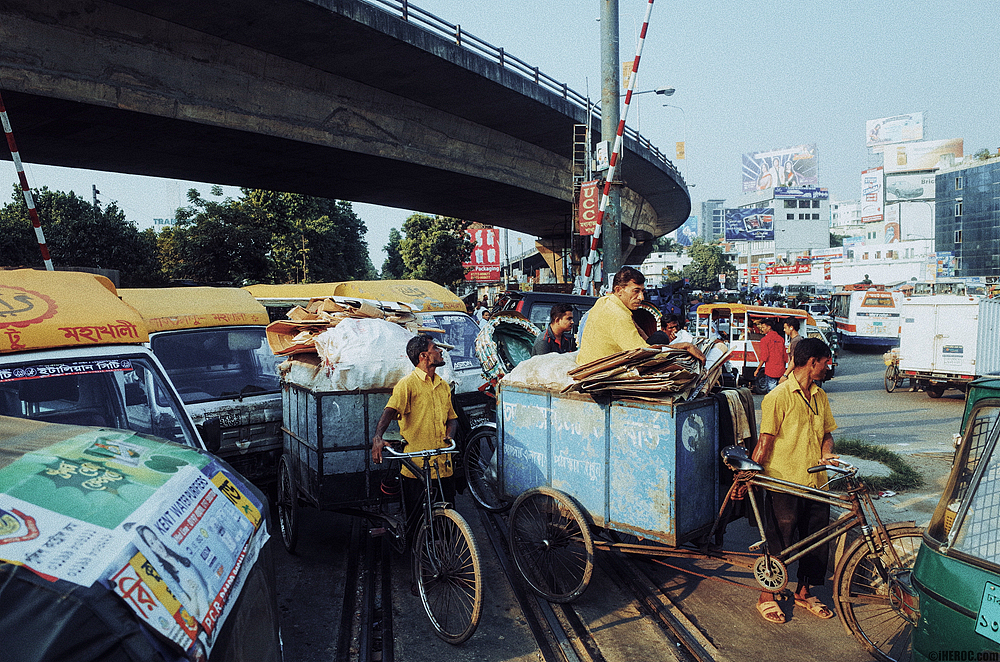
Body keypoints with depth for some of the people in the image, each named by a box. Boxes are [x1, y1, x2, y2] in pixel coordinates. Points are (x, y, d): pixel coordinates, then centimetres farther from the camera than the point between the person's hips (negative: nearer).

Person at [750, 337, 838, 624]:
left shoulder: (819, 396, 11)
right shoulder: (778, 397, -12)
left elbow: (826, 433, 17)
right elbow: (765, 441, -13)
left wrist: (827, 453, -5)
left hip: (816, 483, 7)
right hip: (784, 484, -7)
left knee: (817, 541, 13)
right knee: (780, 543, 2)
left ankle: (804, 592, 34)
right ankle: (767, 597, 20)